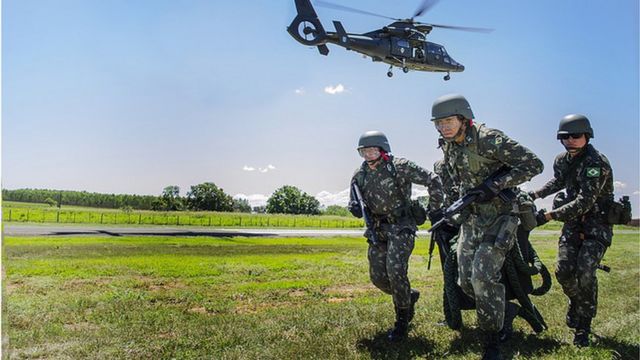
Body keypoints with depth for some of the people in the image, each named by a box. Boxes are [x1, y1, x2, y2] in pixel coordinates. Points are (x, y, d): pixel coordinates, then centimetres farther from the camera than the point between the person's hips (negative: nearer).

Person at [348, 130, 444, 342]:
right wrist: (354, 208, -10)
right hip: (377, 229, 6)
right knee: (377, 277, 3)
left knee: (395, 269, -21)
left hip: (401, 226, -6)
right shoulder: (360, 176, 3)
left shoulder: (400, 167, -14)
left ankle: (402, 321, 1)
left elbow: (433, 181, -11)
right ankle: (409, 296, 33)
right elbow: (354, 202, 14)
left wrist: (434, 210, -8)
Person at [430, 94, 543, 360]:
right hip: (471, 218, 7)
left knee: (483, 276, -17)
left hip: (498, 216, -7)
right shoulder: (448, 146, 3)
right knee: (466, 280, 5)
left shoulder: (489, 139, -20)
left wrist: (494, 186, -24)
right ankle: (501, 313, 32)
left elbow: (533, 164, -21)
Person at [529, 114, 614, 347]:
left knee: (584, 273, -18)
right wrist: (535, 194, 11)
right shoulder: (561, 161, 1)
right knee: (564, 271, -4)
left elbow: (584, 202, -30)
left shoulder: (596, 163, -23)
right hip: (573, 222, 6)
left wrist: (548, 216, -32)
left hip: (597, 224, -6)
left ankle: (583, 326, 1)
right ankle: (577, 305, 27)